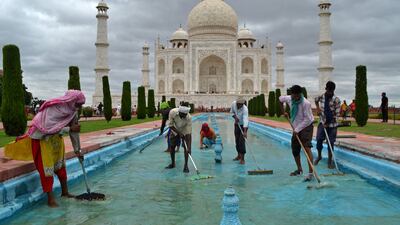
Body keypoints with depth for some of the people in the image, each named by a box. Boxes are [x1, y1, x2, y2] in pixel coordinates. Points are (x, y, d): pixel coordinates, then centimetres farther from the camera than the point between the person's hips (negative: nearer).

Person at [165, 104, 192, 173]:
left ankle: (186, 165, -2)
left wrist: (189, 147, -38)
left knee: (186, 147, -13)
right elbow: (170, 125, -20)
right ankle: (172, 163, 24)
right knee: (171, 146, 5)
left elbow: (189, 133, -35)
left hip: (185, 131, -2)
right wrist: (179, 133, -28)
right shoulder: (172, 112, -34)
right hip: (175, 130, 2)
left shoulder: (189, 117, -36)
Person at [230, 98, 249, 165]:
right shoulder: (233, 104, -15)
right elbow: (232, 112, 4)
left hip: (243, 125, -5)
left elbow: (245, 120, -40)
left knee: (242, 141, -14)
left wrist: (245, 132, -48)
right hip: (237, 124, 6)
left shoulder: (245, 109, -31)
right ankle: (239, 155, 27)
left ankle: (242, 159, -11)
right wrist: (235, 117, -16)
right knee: (237, 140, 11)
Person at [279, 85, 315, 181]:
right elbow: (280, 98, 19)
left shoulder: (306, 103, -23)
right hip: (296, 128, 7)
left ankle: (310, 172, -26)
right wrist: (284, 112, 15)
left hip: (306, 127, -7)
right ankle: (299, 169, 32)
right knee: (295, 150, 13)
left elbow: (307, 119, -22)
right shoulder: (289, 99, -4)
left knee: (307, 148, -22)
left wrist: (298, 130, -21)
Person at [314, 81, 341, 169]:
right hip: (322, 122, 3)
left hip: (332, 124, -2)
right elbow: (316, 100, 23)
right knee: (319, 139, -3)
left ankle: (330, 161, 11)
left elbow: (337, 114, -13)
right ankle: (319, 156, 22)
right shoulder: (321, 97, -2)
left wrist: (328, 123, -15)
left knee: (331, 142, 0)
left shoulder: (336, 100, -14)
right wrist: (317, 108, 9)